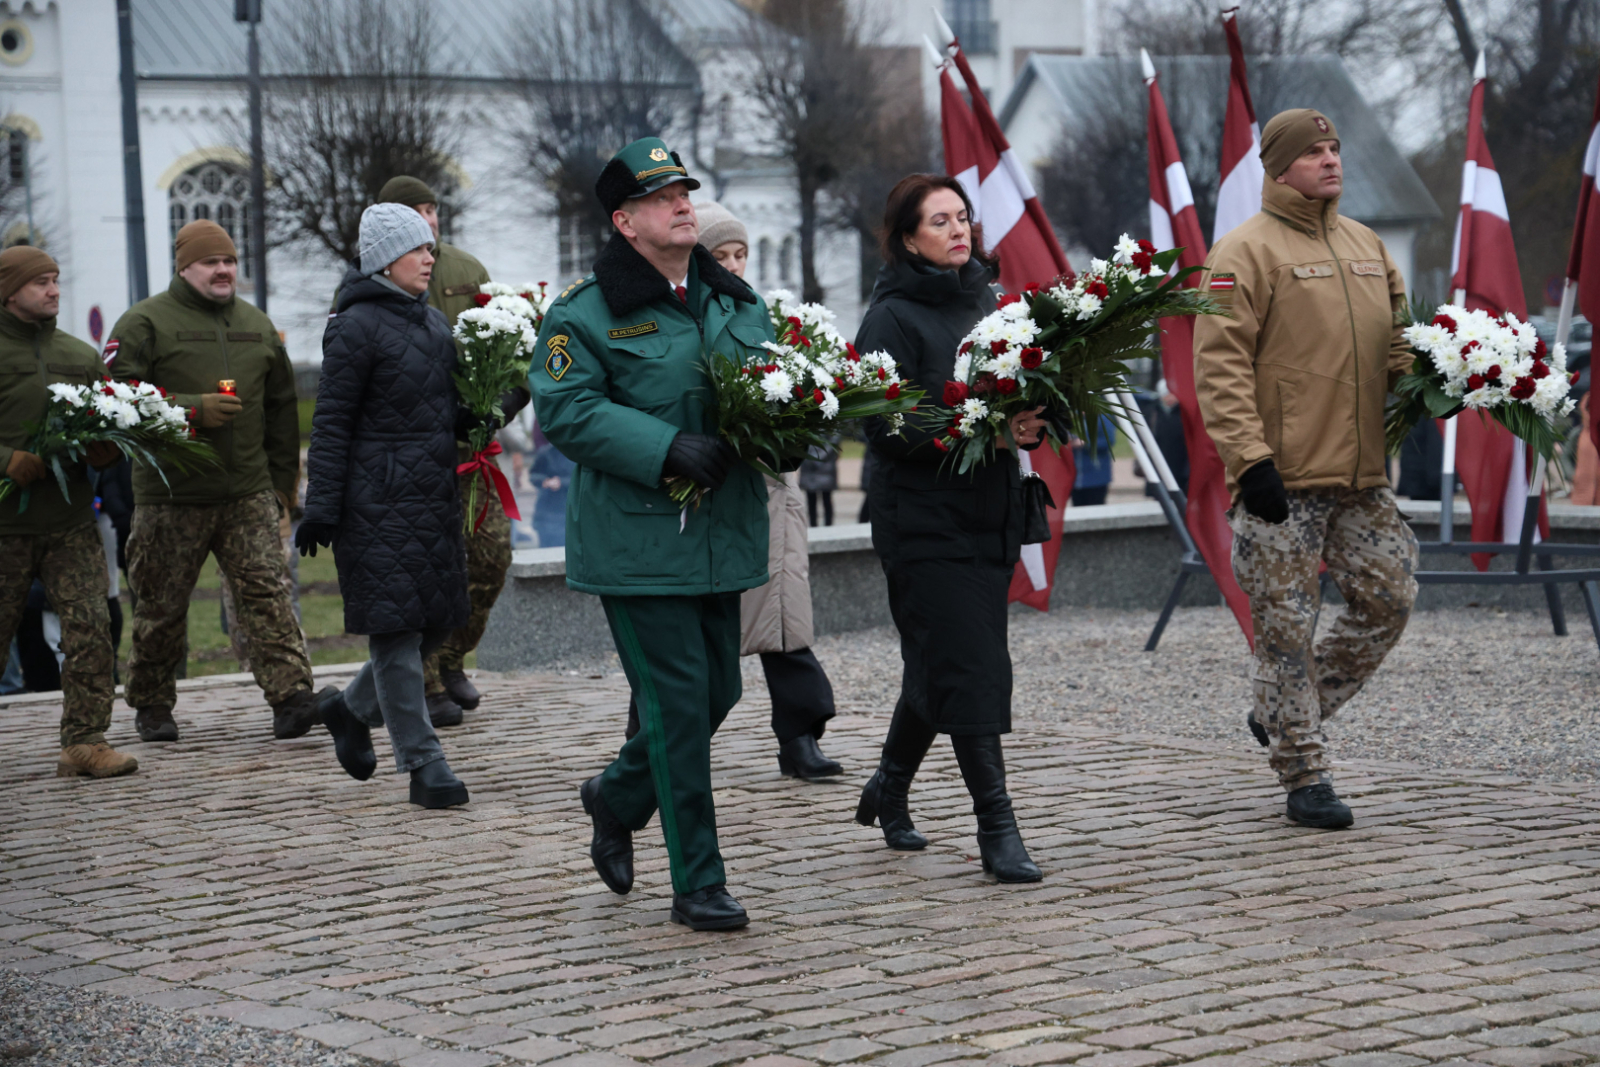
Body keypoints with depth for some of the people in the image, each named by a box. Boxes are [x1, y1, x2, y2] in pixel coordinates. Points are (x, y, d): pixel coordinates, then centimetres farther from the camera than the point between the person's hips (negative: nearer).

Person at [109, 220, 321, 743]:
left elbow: (282, 408, 21)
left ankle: (290, 694, -16)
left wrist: (282, 480, 17)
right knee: (162, 607, 5)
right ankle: (151, 705, 20)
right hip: (171, 495, -3)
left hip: (248, 493, 3)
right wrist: (193, 409, -18)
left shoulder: (257, 326, 15)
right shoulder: (146, 323, -2)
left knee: (267, 591, -9)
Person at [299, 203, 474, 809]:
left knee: (438, 620, 9)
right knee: (395, 627, -4)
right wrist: (322, 506, -14)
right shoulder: (358, 327, -9)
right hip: (381, 501, -8)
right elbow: (332, 423, -10)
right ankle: (422, 764, 1)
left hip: (434, 496, 8)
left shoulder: (432, 321, 15)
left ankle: (352, 710, 31)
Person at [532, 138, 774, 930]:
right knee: (678, 701, -7)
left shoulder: (736, 303, 14)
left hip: (721, 535, 7)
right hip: (637, 541, -7)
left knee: (717, 690, 12)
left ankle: (618, 798, 39)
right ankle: (697, 883, 1)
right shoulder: (584, 313, -7)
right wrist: (665, 448, -23)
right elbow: (565, 410, -15)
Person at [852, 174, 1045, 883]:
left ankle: (889, 786, 34)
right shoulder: (893, 318, -9)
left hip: (988, 515, 7)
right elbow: (887, 431, -15)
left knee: (939, 665, 15)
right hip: (922, 522, -7)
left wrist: (1030, 423, -5)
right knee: (970, 666, -9)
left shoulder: (988, 302, 11)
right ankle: (995, 826, -5)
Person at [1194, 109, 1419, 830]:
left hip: (1361, 477, 7)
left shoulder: (1365, 246, 15)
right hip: (1281, 481, -7)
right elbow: (1220, 363, -13)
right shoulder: (1246, 250, -7)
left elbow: (1393, 343, 25)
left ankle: (1284, 714, 24)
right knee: (1288, 627, -1)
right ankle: (1305, 777, 9)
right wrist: (1249, 458, -20)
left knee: (1389, 598, 7)